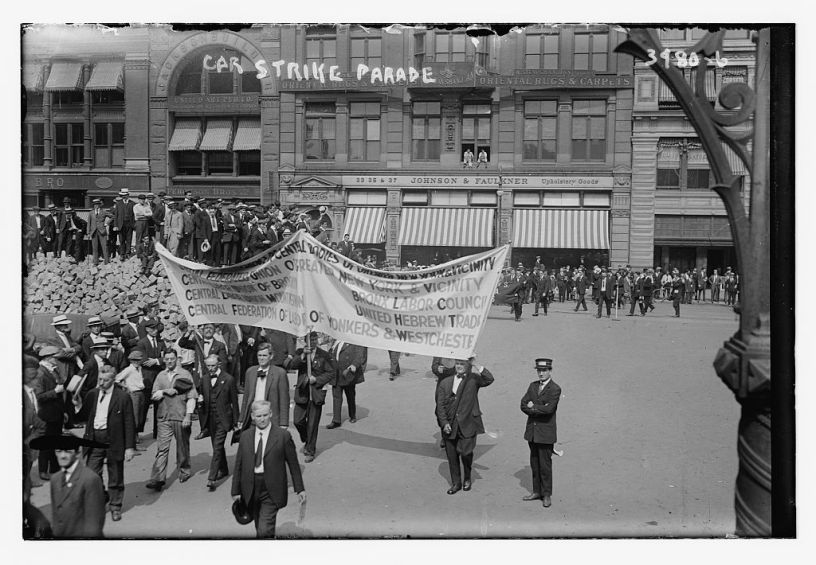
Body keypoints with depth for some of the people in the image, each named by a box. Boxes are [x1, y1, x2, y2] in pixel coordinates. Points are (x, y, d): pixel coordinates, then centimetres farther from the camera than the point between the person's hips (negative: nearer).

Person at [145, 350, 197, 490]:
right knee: (162, 448, -5)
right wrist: (166, 391, -10)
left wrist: (188, 415, -11)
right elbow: (154, 396, 7)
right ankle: (157, 479, -8)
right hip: (164, 417, 2)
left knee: (182, 446, 10)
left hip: (181, 417, -2)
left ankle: (184, 470, 30)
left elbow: (192, 396, -3)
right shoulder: (160, 376, 11)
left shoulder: (185, 374, 1)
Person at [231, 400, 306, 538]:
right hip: (251, 491, 4)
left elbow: (293, 464, 0)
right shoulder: (245, 436, 5)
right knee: (259, 530, 14)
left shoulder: (283, 436, -6)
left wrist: (300, 489, 2)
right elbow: (238, 465, 9)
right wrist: (236, 491, 8)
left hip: (271, 492, -4)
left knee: (265, 531, -14)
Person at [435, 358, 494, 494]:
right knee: (452, 456, 8)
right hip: (449, 426, 3)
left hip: (467, 425, -3)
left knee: (466, 453, -9)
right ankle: (456, 483, 26)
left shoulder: (473, 379, 1)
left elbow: (489, 380, -19)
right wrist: (444, 423, -6)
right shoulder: (446, 383, 8)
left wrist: (477, 368, -24)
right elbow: (440, 405, 5)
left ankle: (467, 479, 20)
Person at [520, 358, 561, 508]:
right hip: (532, 431, 6)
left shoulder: (555, 389, -10)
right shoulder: (533, 385, 10)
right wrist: (539, 409, -11)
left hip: (545, 433, -6)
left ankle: (547, 495, 10)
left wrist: (533, 407, -8)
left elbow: (549, 409, -22)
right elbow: (523, 404, 3)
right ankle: (537, 491, 24)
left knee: (545, 464, 0)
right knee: (534, 463, 13)